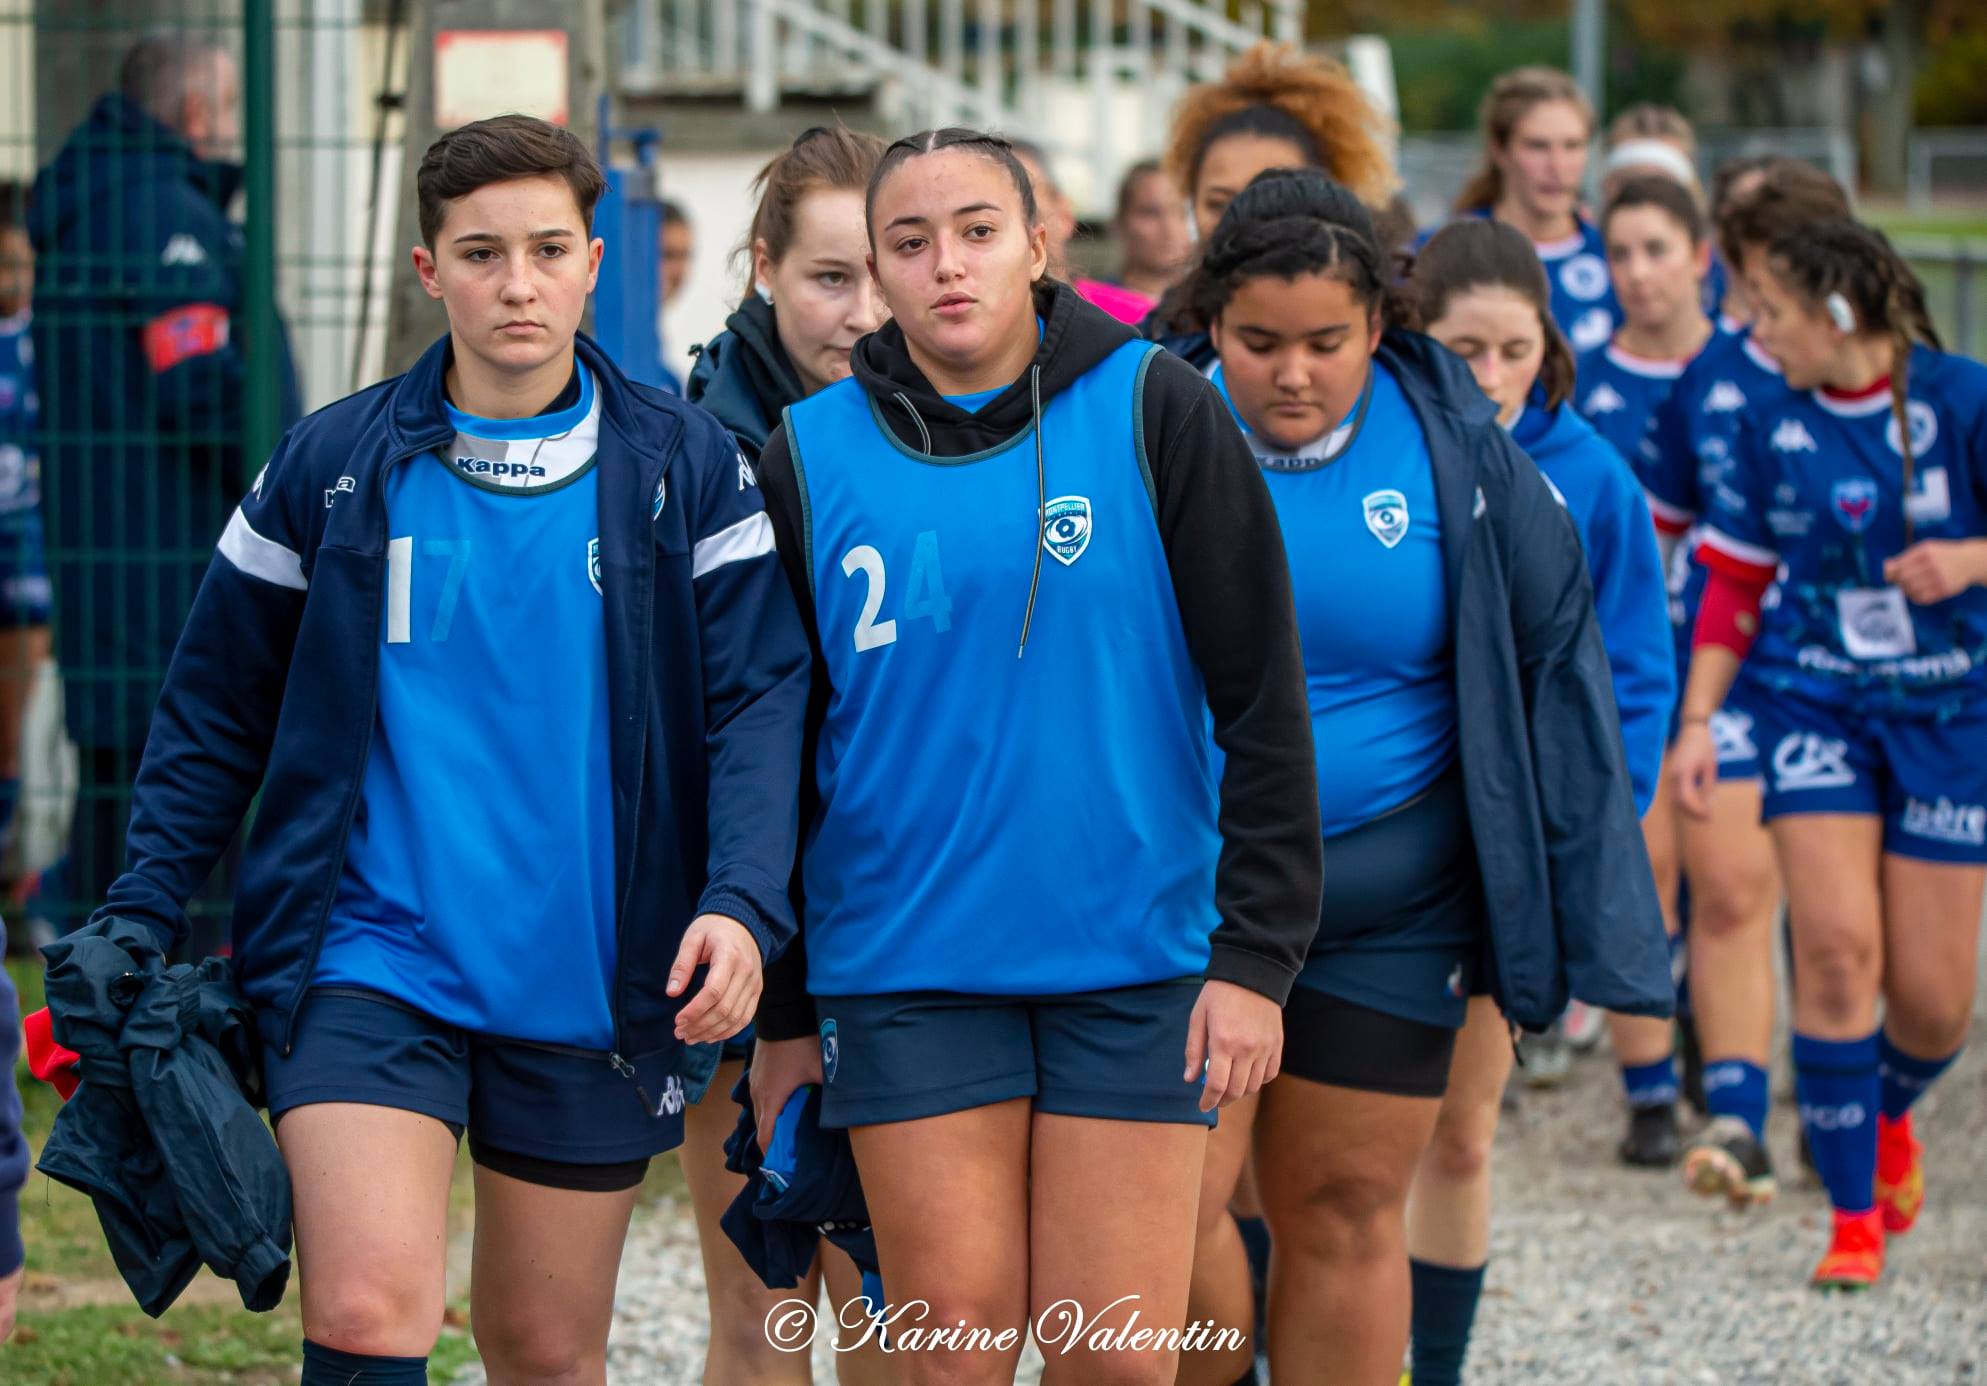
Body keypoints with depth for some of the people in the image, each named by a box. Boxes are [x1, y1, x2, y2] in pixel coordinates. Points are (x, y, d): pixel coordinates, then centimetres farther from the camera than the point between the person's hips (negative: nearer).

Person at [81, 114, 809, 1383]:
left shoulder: (685, 470, 2)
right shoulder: (333, 468, 2)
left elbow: (759, 697, -3)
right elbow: (217, 708, 10)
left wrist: (745, 903, -18)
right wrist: (141, 921, 2)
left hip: (593, 990, 1)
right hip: (369, 965, -1)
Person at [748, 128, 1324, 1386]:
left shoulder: (1156, 412, -1)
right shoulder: (810, 456, 3)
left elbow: (1263, 698, -1)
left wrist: (1257, 951, -7)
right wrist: (782, 1007, 11)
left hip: (1133, 953, -1)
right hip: (907, 972, 1)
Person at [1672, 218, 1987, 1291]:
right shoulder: (1775, 430, 1)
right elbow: (1736, 581, 10)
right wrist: (1697, 719, 4)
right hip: (1815, 703, 1)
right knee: (1836, 946, -16)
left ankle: (1889, 1117, 38)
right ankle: (1853, 1217, -5)